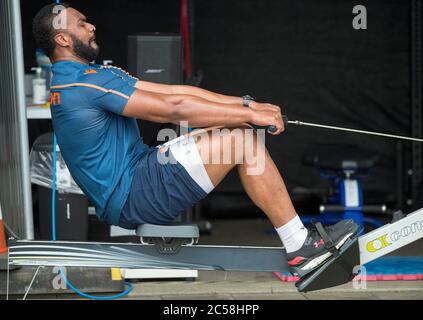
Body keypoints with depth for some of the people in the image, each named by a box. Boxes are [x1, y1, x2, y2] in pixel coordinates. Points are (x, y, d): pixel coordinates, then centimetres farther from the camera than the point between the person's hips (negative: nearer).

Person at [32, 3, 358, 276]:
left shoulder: (94, 74, 17)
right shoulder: (86, 82, -17)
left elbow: (171, 92, 9)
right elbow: (174, 109, -20)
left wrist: (246, 105, 2)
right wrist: (249, 114, -15)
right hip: (129, 198, -10)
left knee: (237, 128, 3)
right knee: (242, 140, -18)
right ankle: (300, 246, -9)